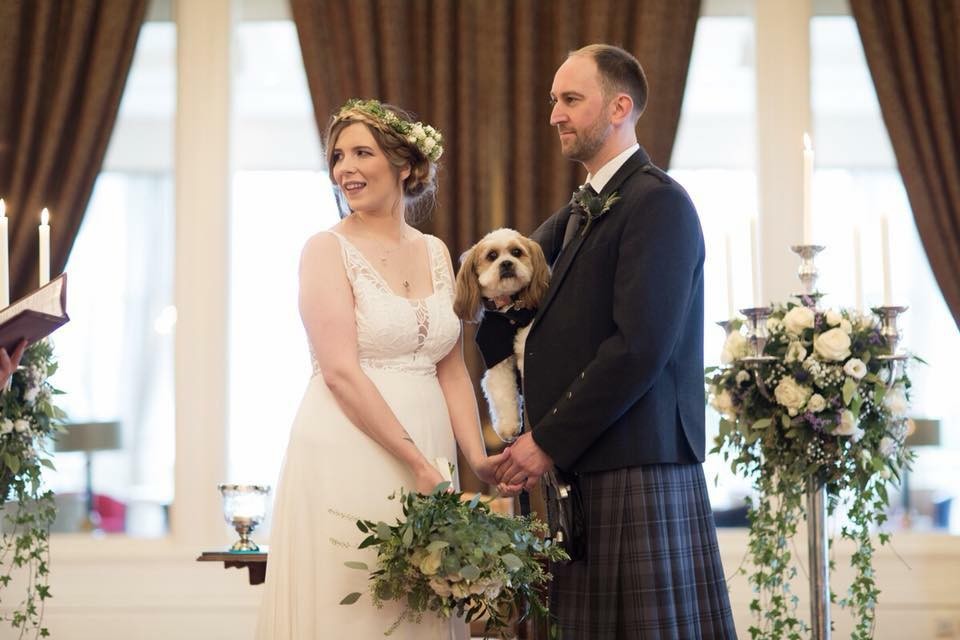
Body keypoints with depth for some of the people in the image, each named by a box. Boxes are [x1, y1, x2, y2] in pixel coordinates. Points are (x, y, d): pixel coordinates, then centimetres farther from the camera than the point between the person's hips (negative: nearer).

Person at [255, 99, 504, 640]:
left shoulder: (434, 252, 12)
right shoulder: (328, 250, -4)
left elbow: (451, 369, 11)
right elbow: (340, 372, -12)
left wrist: (478, 458, -3)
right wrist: (417, 461, -16)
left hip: (429, 455, 5)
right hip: (348, 458, -5)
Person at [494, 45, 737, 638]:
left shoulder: (658, 203, -9)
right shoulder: (580, 211, 21)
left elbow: (641, 347, -18)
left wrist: (549, 443, -14)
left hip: (637, 471, -8)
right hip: (582, 472, 8)